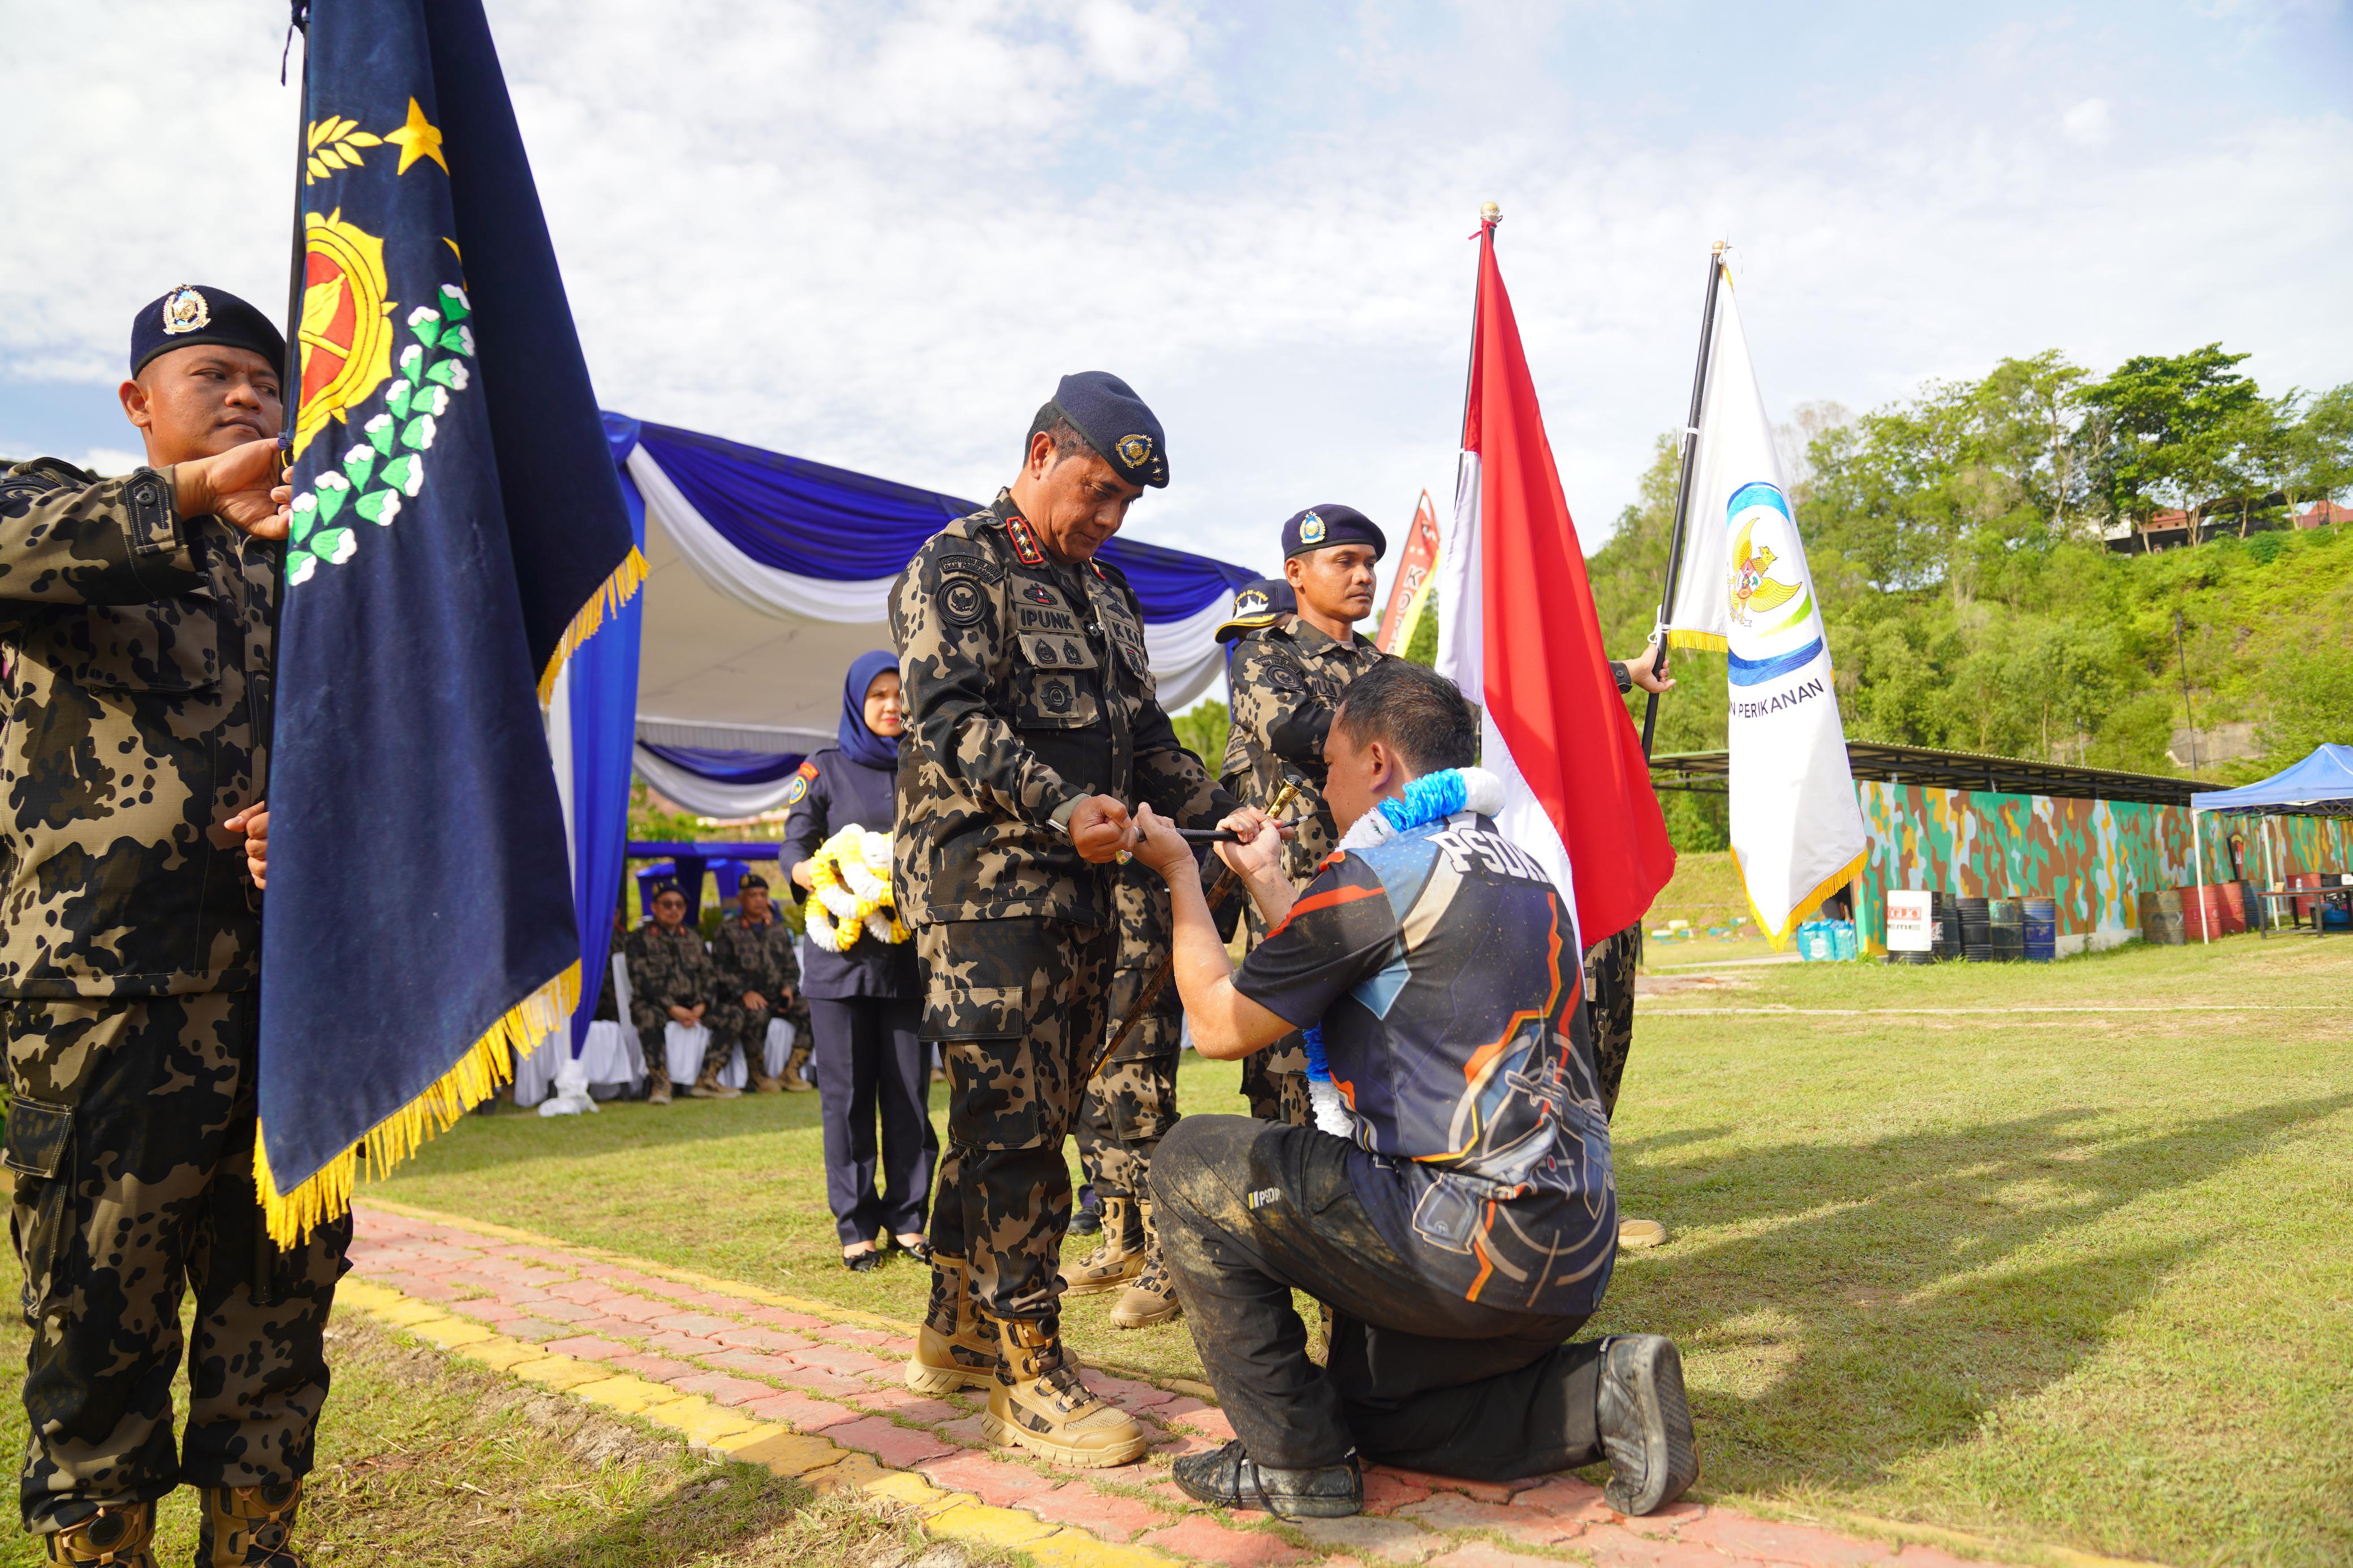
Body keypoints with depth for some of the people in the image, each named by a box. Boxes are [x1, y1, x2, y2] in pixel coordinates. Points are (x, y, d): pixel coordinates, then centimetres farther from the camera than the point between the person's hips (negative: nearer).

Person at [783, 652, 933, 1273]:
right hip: (842, 954, -2)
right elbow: (796, 843, -1)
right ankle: (856, 1226, 9)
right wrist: (808, 872, -23)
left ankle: (908, 1217, 14)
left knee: (909, 1090, 4)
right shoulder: (826, 770, 7)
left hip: (909, 954, 2)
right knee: (846, 1092, 1)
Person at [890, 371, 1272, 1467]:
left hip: (1076, 888, 8)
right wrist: (1060, 804, -28)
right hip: (984, 882, -8)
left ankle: (959, 1329, 27)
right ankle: (1028, 1378, 0)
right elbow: (951, 718, -16)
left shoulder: (1103, 590, 22)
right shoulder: (957, 565, -3)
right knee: (1014, 1120, -8)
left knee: (1019, 1117, 13)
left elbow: (1145, 735, 23)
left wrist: (1218, 811, 9)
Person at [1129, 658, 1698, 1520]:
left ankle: (1296, 1460, 7)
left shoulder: (1382, 870, -12)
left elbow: (1219, 1023, -4)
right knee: (1368, 1401, 28)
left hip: (1474, 1241, -9)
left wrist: (1181, 873, 9)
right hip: (1575, 1253, 9)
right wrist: (1270, 886, 33)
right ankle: (1600, 1396, 10)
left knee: (1194, 1163, 3)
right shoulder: (1521, 872, 15)